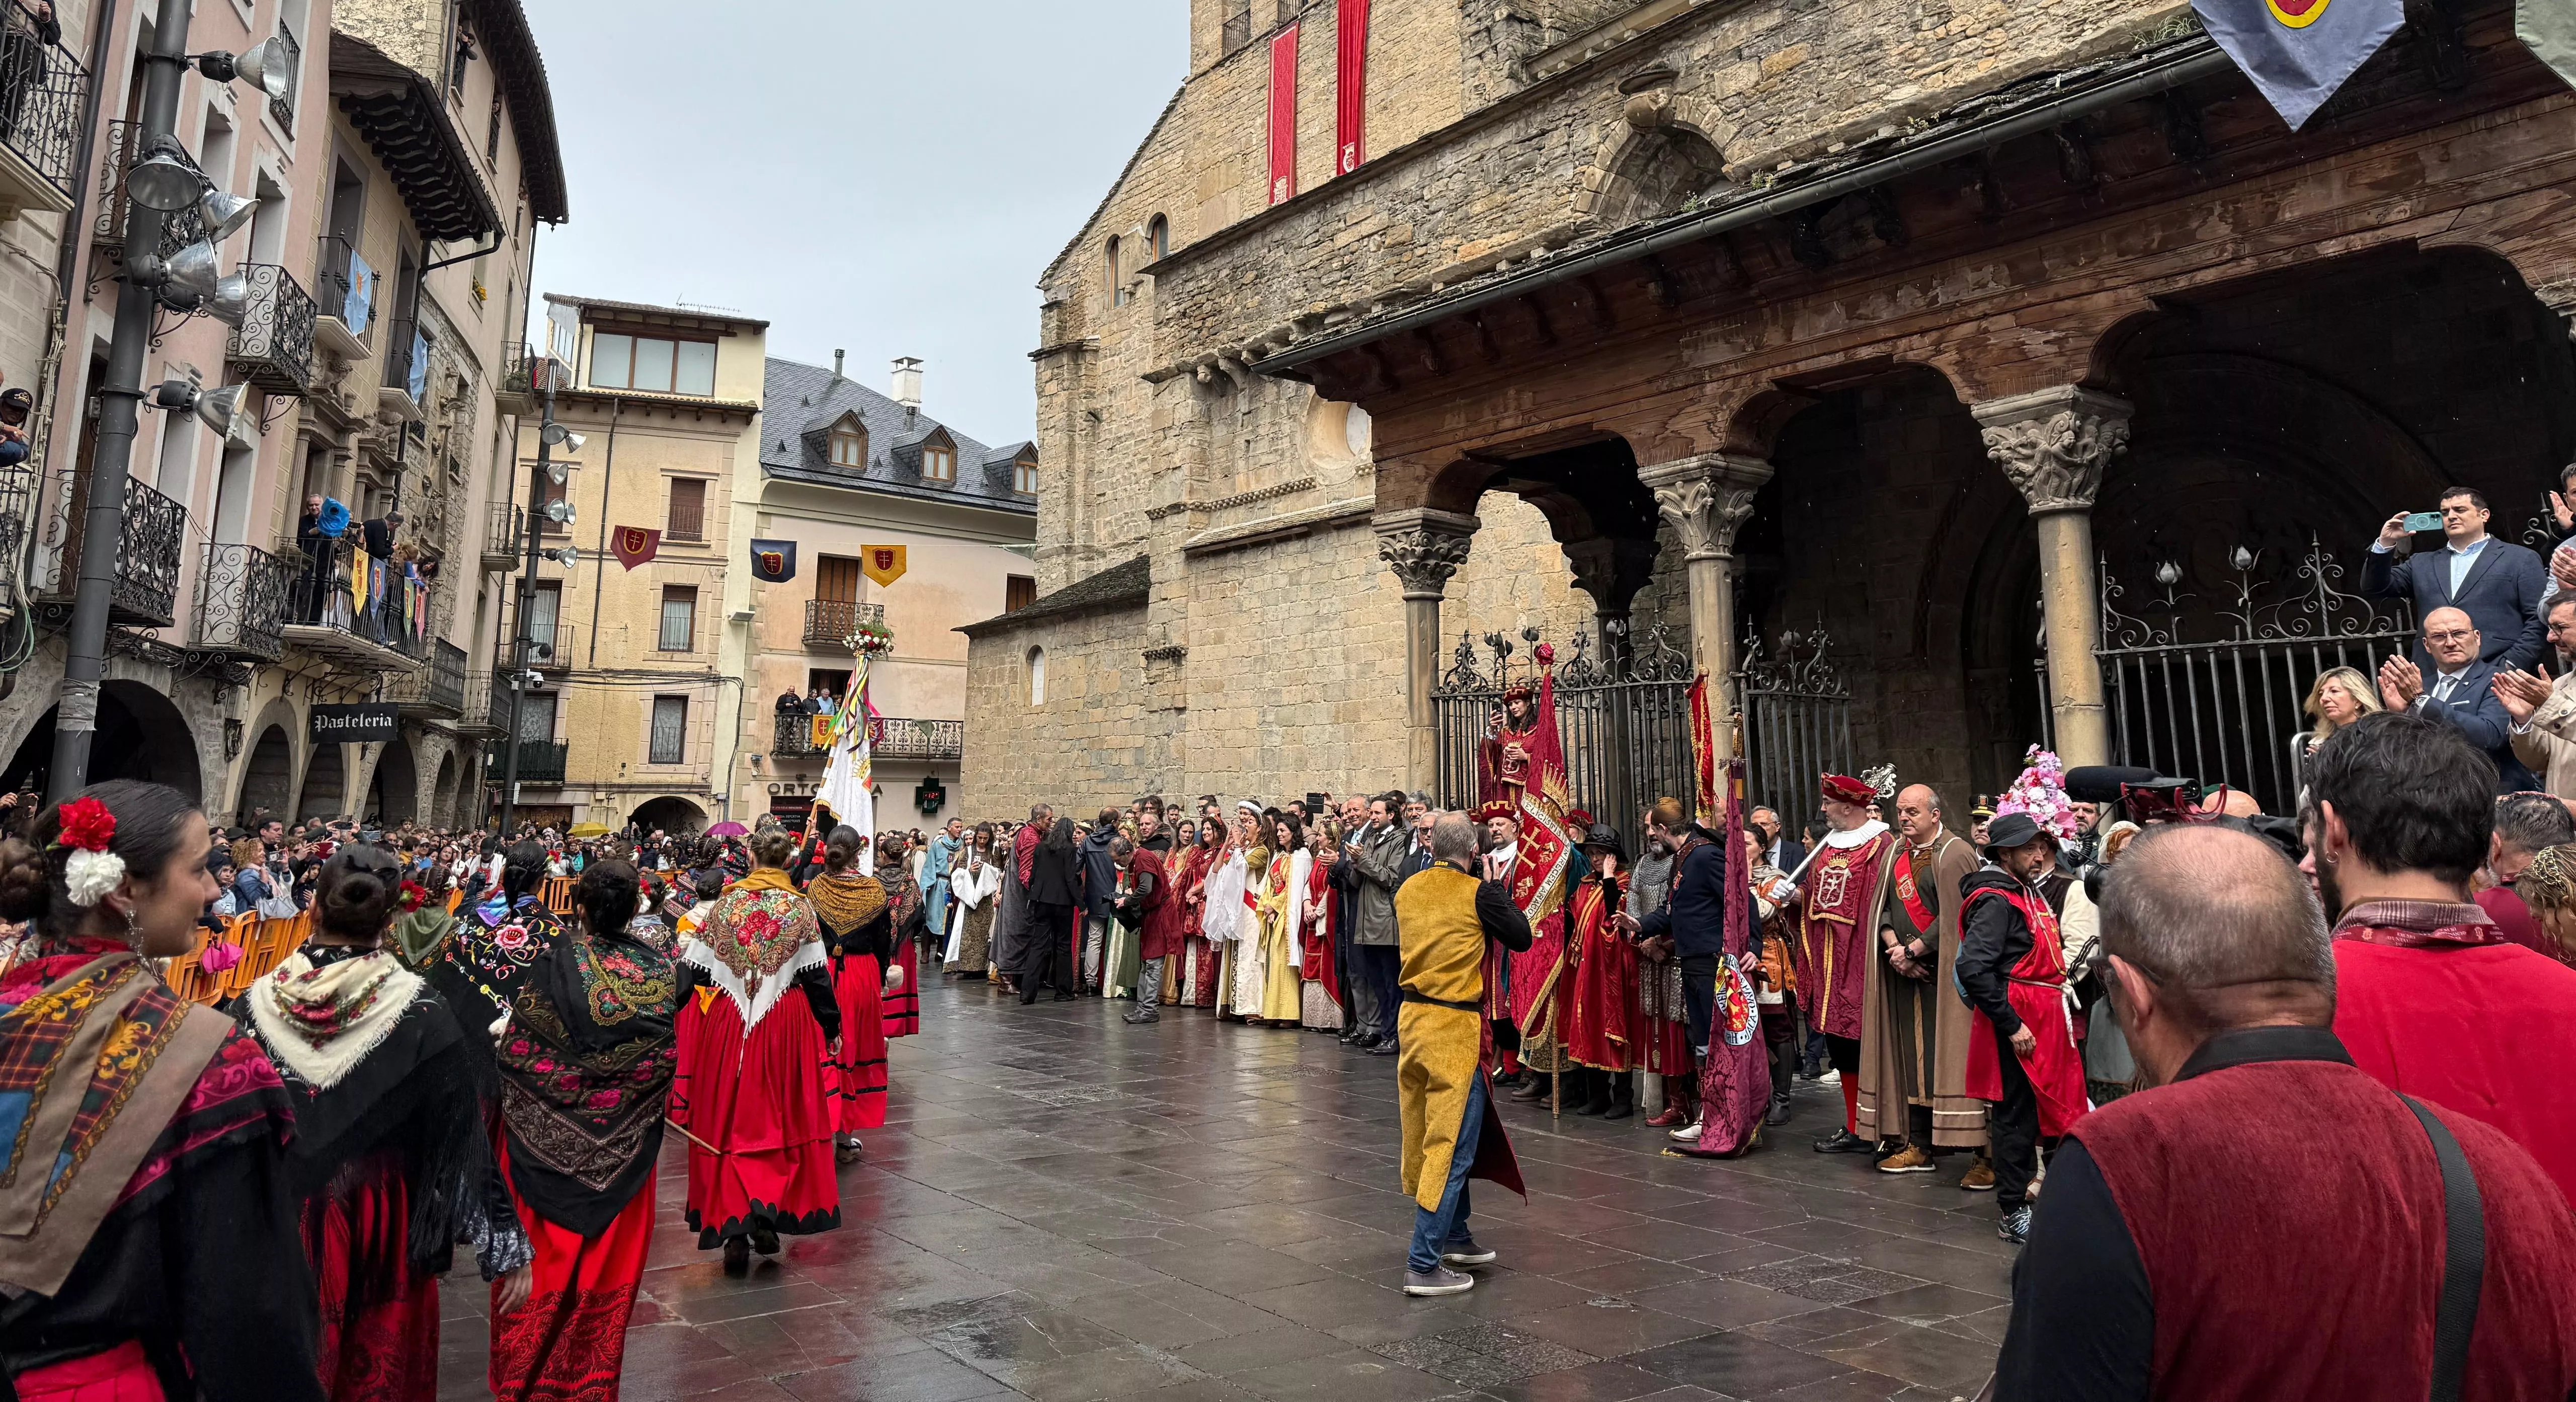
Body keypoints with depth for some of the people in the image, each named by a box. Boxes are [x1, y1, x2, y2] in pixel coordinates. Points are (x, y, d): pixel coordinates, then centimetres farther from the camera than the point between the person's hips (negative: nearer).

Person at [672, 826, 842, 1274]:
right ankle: (768, 1210, -3)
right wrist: (832, 1028, 5)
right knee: (782, 1119, 11)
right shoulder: (801, 909, -4)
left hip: (727, 1023, 1)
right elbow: (817, 976, -4)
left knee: (728, 1123, 8)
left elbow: (695, 966, 1)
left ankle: (733, 1228, 4)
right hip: (785, 1027, -1)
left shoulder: (727, 903, -1)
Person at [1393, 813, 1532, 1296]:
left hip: (1411, 1018, 7)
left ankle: (1454, 1236, 34)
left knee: (1427, 1137, 18)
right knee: (1452, 1146, -1)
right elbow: (1522, 937, -3)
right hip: (1455, 1026, -7)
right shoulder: (1477, 892, -12)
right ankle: (1423, 1265, -2)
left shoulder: (1407, 891, 5)